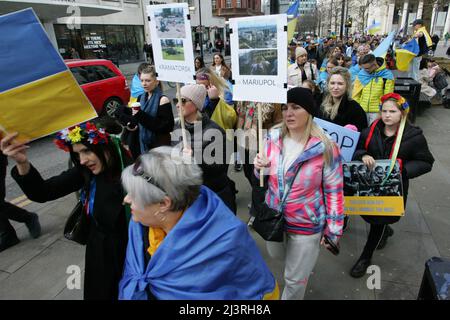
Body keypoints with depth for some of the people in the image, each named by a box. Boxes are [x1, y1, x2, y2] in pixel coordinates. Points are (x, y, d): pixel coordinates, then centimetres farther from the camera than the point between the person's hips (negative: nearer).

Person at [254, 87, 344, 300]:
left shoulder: (326, 147, -20)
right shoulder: (274, 137, -7)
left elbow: (334, 191, -12)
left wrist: (333, 230, -7)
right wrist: (259, 168, -17)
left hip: (306, 224, -4)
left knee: (295, 279, 14)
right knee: (276, 255, 31)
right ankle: (305, 260, 64)